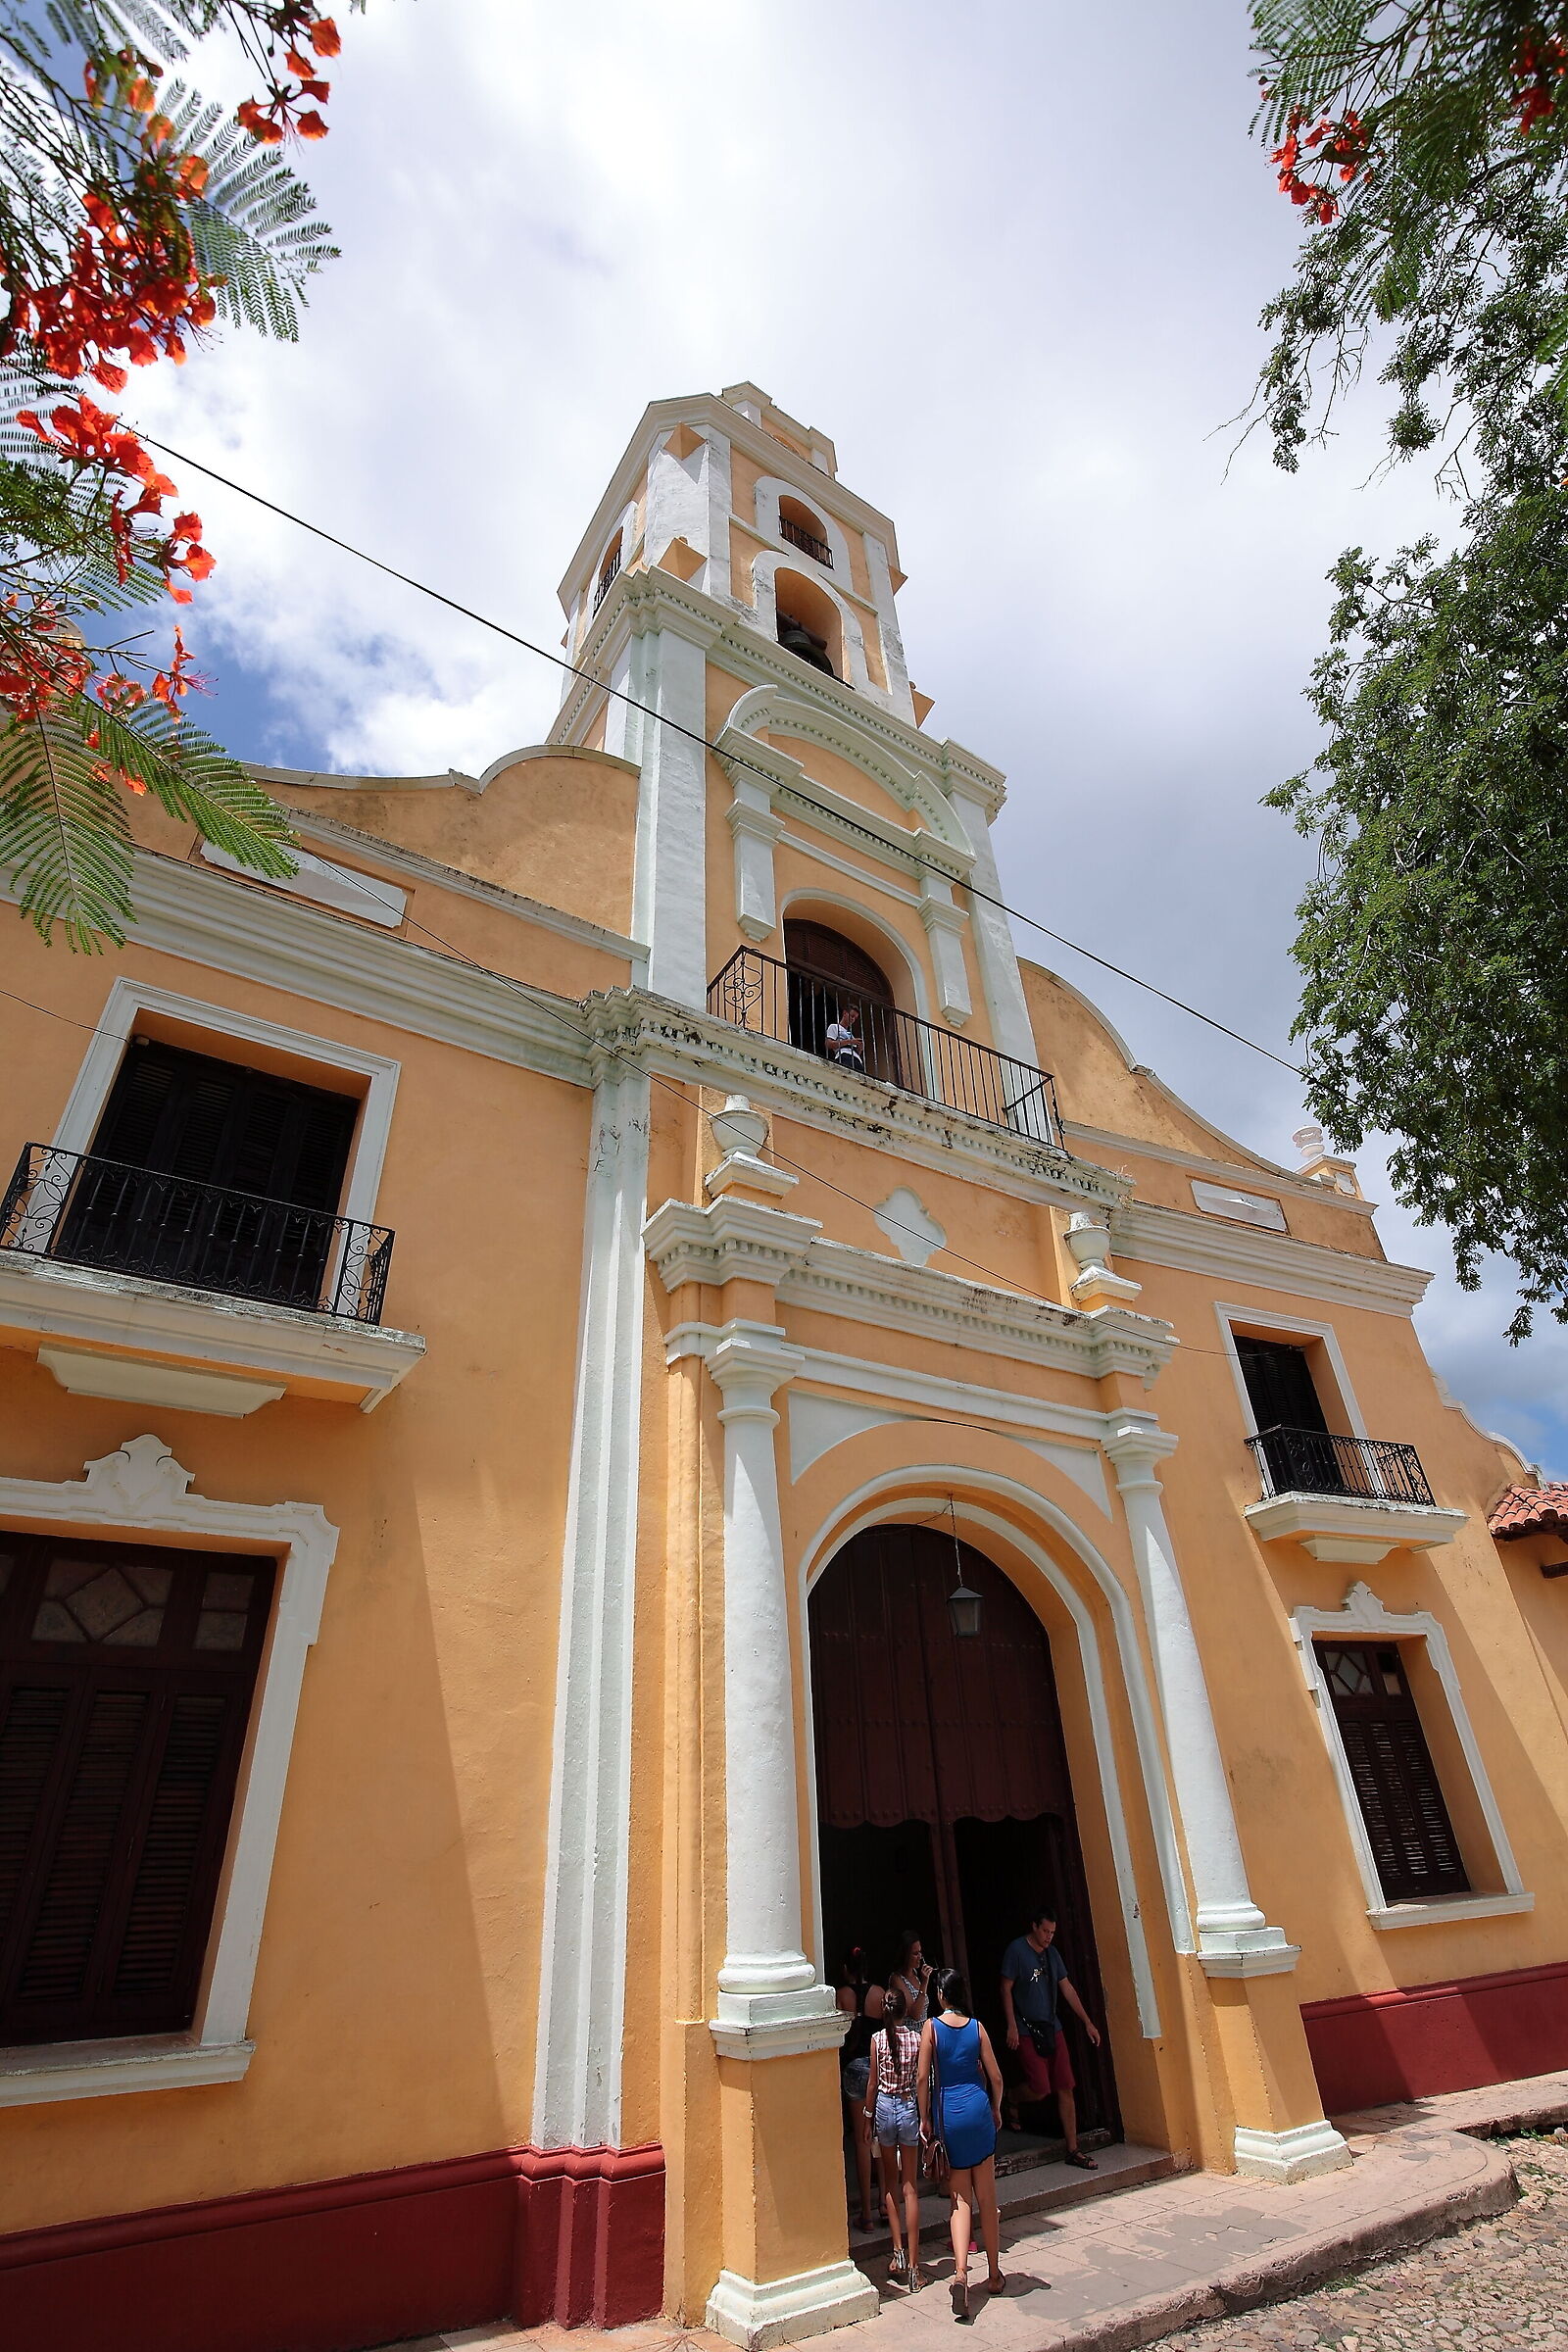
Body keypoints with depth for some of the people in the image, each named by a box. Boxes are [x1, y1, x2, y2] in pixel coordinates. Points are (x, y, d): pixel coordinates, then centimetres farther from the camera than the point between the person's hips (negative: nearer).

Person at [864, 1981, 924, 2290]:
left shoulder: (878, 2039, -8)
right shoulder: (916, 2038, -9)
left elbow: (873, 2083, -2)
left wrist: (869, 2116, 10)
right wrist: (925, 2120, 4)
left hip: (884, 2107, 0)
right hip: (909, 2108, 0)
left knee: (890, 2183, 18)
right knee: (910, 2187, 7)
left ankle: (898, 2251, 12)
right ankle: (913, 2265, 7)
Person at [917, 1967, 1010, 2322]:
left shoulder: (931, 2027, -6)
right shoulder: (977, 2026, -2)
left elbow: (922, 2077, -8)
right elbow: (995, 2076, 1)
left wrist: (925, 2118, 3)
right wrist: (996, 2109, 18)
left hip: (946, 2112, -1)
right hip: (977, 2109, 1)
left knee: (961, 2200, 6)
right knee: (987, 2200, 15)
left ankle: (960, 2272, -12)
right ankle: (995, 2276, 25)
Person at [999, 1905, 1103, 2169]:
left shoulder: (1052, 1953, 9)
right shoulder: (1016, 1950, -11)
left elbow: (1067, 1989, 13)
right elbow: (1006, 1989, -10)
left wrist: (1087, 2022, 10)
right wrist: (1011, 2026, -15)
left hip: (1052, 2028, 6)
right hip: (1026, 2029, -6)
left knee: (1065, 2088, 4)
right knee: (1040, 2089, -10)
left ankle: (1073, 2150, 15)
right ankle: (1010, 2100, 18)